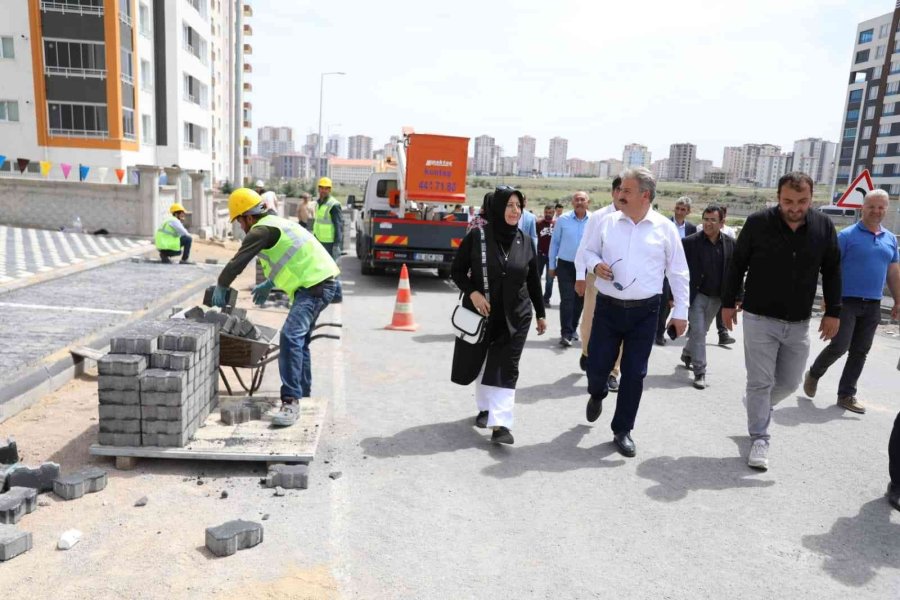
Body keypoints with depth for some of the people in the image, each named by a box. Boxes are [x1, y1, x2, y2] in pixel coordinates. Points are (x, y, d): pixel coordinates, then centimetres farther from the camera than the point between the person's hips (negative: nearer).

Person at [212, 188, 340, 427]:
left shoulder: (261, 230, -9)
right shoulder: (276, 223, 22)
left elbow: (237, 262, -7)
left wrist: (220, 287, 9)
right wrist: (269, 284, 36)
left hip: (315, 286, -11)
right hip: (322, 282, 11)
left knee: (290, 336, -21)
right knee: (299, 339, 20)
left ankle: (291, 402, -23)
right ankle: (303, 394, 31)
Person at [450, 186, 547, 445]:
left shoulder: (524, 241, 1)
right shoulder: (476, 236, -8)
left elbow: (533, 281, 9)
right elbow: (457, 270, -2)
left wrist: (541, 313, 12)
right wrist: (472, 292, -18)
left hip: (514, 317, 1)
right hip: (481, 313, -1)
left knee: (505, 369, -3)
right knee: (480, 363, 13)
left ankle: (500, 424, -3)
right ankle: (485, 407, 35)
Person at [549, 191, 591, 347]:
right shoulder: (563, 219, -6)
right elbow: (554, 242, 2)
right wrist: (552, 265, 3)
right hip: (565, 265, -2)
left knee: (579, 300, 13)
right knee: (567, 299, -8)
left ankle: (573, 328, 31)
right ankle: (566, 333, -6)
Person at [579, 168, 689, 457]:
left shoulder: (665, 228, -3)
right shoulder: (605, 222, -1)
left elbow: (678, 272, 3)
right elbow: (588, 250, 12)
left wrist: (681, 311, 2)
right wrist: (595, 265, -12)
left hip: (644, 312, -1)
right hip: (607, 307, 1)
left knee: (634, 374, 4)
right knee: (597, 366, 5)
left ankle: (622, 430, 21)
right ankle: (597, 395, 42)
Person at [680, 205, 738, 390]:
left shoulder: (730, 243, -1)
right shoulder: (689, 242, -11)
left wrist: (738, 296, 2)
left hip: (717, 297, 4)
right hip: (696, 295, -4)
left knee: (701, 331, 18)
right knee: (698, 332, -6)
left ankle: (687, 354, 43)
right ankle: (700, 373, 1)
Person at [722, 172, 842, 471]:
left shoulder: (824, 226, -4)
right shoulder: (758, 222, -12)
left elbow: (831, 272, 6)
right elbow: (737, 264, -2)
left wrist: (833, 312, 3)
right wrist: (728, 302, 0)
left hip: (799, 323, 4)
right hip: (759, 318, -3)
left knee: (789, 382, 14)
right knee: (760, 382, 0)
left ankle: (757, 404, 43)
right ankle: (759, 439, 13)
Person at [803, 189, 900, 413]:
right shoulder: (847, 235, -5)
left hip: (873, 306, 5)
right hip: (847, 302, -5)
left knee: (860, 352, 7)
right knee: (839, 346, -9)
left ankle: (846, 395, 16)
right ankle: (813, 374, 18)